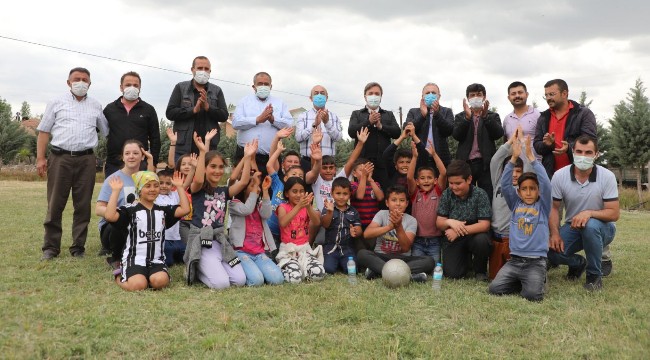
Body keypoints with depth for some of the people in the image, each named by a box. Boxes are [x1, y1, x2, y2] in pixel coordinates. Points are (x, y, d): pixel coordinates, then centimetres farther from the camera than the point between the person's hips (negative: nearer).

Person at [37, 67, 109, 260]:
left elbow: (107, 132, 16)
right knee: (55, 205, 1)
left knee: (83, 205, 3)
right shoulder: (57, 103, 8)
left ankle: (78, 247, 12)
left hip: (86, 159, 1)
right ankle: (51, 247, 10)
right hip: (60, 158, -1)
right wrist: (40, 158, -1)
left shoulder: (96, 106, 13)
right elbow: (44, 131, 7)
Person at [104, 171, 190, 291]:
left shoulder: (163, 211, 14)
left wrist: (179, 187, 3)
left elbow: (185, 209, 1)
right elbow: (109, 216, -17)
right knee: (137, 285, -28)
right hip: (134, 259, -2)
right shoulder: (130, 210, 1)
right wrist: (116, 191, -15)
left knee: (160, 281, -30)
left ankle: (147, 276, 7)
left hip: (156, 260, 2)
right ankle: (120, 276, 7)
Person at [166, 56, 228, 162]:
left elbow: (224, 116, 5)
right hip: (184, 148, -1)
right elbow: (170, 113, -1)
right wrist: (194, 110, -13)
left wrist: (208, 107, -12)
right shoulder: (180, 88, 8)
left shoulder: (217, 91, 12)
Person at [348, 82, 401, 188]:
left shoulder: (389, 115, 19)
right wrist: (369, 121, -11)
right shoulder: (356, 114, 15)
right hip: (362, 161, -1)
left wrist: (381, 126, -7)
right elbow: (351, 132, -2)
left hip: (383, 163, 1)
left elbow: (397, 133, 5)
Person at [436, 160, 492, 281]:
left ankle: (480, 271, -5)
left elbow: (484, 225, -18)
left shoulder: (480, 194, -13)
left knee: (481, 240, -37)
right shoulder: (447, 194, -4)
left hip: (473, 235, -2)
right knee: (452, 273, -16)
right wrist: (449, 222, -27)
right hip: (453, 239, 2)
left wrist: (459, 231, -27)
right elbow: (439, 223, -3)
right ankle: (465, 257, 21)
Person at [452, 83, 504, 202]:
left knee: (487, 198, -4)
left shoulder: (493, 116, 13)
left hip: (486, 163, 0)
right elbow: (456, 135, -2)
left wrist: (485, 116, -17)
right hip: (465, 162, 1)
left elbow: (498, 134, -5)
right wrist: (467, 117, -14)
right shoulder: (460, 117, 15)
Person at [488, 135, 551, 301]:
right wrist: (514, 158, -10)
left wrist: (530, 156, -12)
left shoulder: (543, 206, 5)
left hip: (536, 261, -2)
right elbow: (505, 184, -1)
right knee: (494, 288, -17)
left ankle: (536, 280, 10)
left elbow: (546, 184, -10)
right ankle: (519, 281, 12)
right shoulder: (515, 205, 11)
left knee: (533, 294, -25)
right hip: (514, 259, 3)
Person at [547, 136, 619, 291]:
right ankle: (578, 263, 16)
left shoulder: (607, 176, -16)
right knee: (553, 252, -24)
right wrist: (555, 233, -19)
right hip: (572, 227, 2)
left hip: (601, 227, -2)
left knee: (590, 225, -38)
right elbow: (553, 207, -3)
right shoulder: (560, 176, -11)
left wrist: (589, 213, -36)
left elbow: (614, 213, -17)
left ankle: (595, 275, -13)